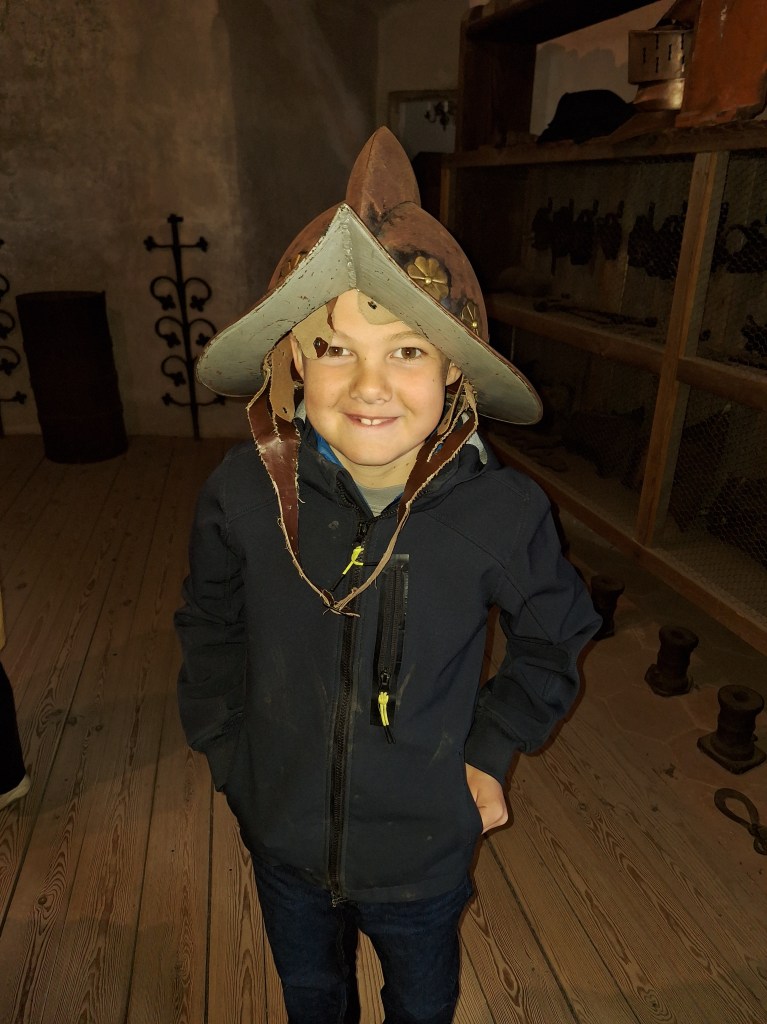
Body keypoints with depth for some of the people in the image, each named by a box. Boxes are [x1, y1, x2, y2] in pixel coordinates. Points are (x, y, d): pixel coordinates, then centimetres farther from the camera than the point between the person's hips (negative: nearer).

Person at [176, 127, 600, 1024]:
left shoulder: (501, 510, -24)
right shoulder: (242, 494, -22)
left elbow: (555, 636, -5)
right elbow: (210, 632, -3)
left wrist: (490, 753, -6)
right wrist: (225, 751, -1)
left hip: (425, 846, -1)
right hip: (282, 834, 2)